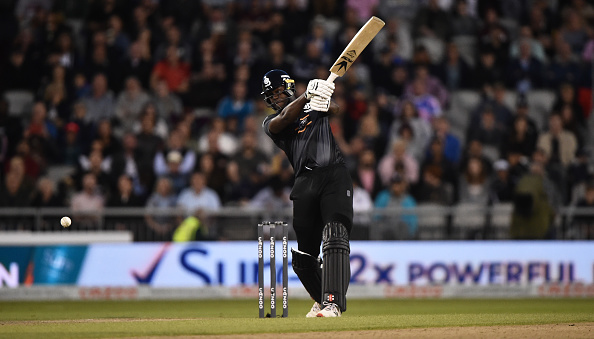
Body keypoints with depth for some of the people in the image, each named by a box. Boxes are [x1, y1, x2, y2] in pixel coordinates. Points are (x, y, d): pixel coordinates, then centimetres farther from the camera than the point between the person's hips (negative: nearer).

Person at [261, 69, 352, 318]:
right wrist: (308, 96, -27)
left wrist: (325, 103, -31)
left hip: (335, 176, -2)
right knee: (303, 255, 5)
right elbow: (285, 118, -11)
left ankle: (333, 303, -30)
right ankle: (321, 299, 29)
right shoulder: (271, 123, 13)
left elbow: (335, 109, -6)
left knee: (335, 236, -22)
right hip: (305, 183, 2)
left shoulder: (312, 105, 16)